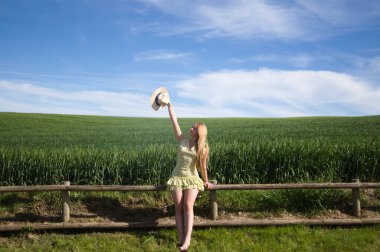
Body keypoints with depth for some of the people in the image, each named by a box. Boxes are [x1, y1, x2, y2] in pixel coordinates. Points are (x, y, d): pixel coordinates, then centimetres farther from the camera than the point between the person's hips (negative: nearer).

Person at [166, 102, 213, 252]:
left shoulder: (203, 147, 0)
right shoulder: (182, 141, 6)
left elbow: (203, 165, 7)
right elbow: (174, 122, 4)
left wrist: (206, 181, 12)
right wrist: (169, 106, 3)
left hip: (192, 179, -2)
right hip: (177, 177, 2)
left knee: (188, 206, -22)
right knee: (178, 209, -8)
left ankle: (187, 239, -30)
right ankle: (182, 240, -12)